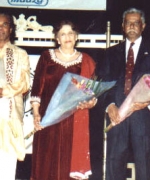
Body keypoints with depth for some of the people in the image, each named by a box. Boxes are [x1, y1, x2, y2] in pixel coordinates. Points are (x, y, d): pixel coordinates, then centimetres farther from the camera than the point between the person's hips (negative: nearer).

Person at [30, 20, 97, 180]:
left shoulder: (86, 61, 9)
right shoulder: (46, 57, 8)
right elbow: (37, 88, 5)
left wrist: (91, 102, -11)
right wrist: (36, 113, -4)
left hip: (76, 121, 0)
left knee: (72, 159, -1)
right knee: (48, 162, 0)